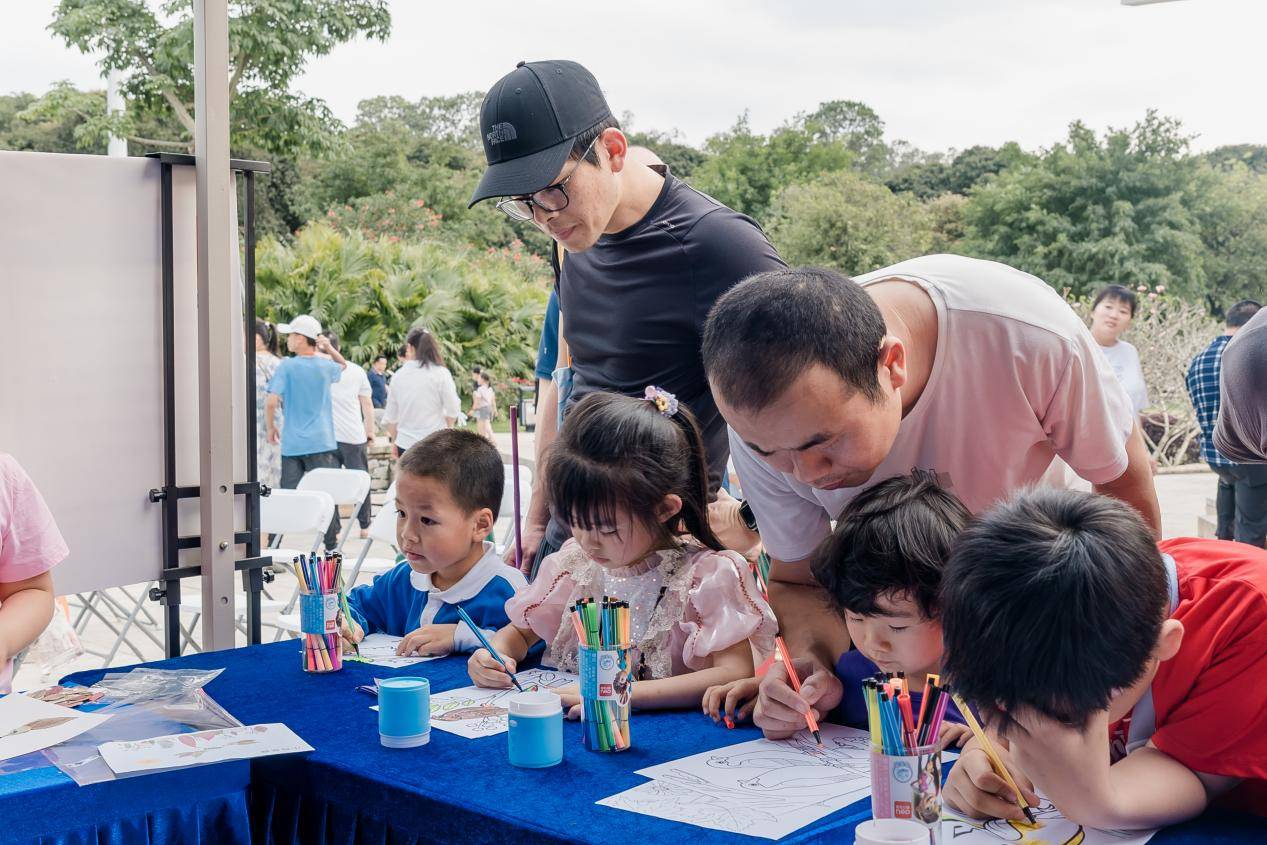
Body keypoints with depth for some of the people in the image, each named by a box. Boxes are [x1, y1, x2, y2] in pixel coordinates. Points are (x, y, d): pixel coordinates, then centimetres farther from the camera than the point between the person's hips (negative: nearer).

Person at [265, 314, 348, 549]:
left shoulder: (287, 366, -7)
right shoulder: (325, 366, 1)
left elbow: (271, 402, -13)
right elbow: (343, 365, 26)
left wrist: (271, 428, 3)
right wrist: (329, 348, 9)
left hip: (292, 444, -1)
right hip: (322, 443, 1)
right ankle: (331, 544, 7)